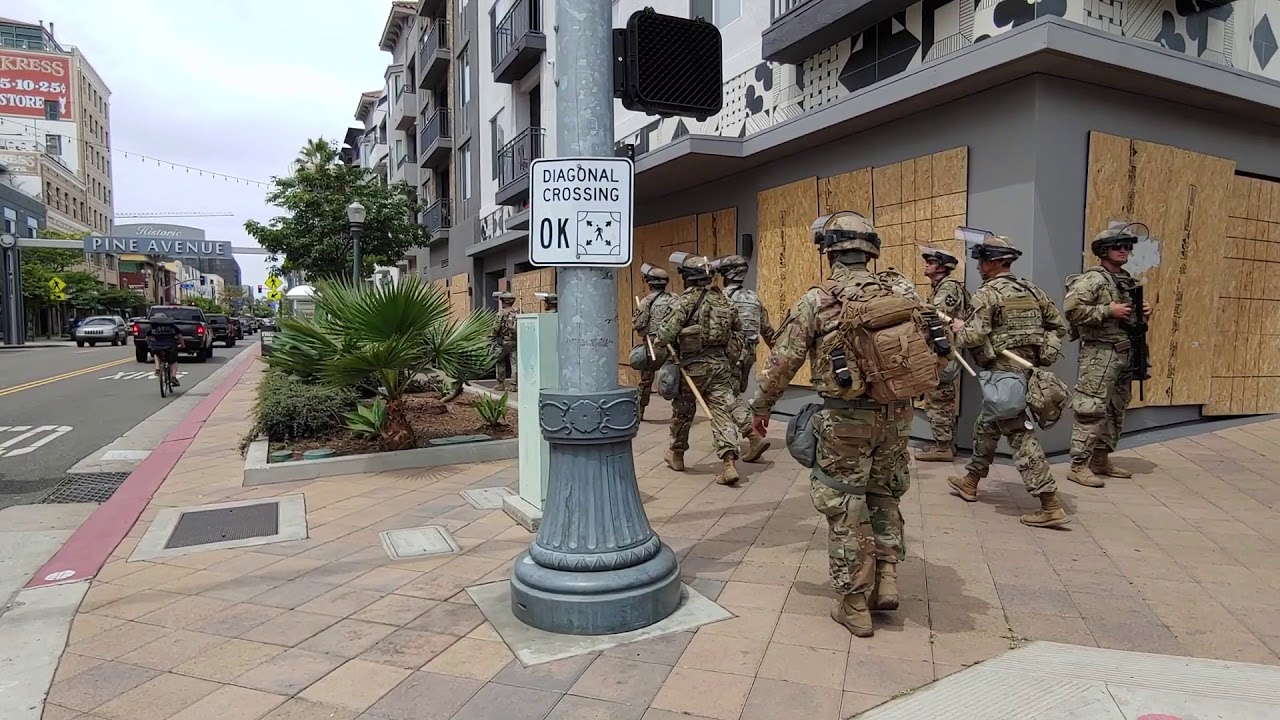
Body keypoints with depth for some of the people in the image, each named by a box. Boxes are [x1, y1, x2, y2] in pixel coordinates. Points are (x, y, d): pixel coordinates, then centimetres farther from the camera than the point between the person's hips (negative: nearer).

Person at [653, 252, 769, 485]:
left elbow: (666, 333, -18)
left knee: (683, 410, 14)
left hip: (693, 365, -4)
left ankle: (677, 454, 30)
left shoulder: (686, 300, -12)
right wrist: (732, 359, 22)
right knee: (723, 409, 3)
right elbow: (738, 330, 16)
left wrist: (656, 341, 3)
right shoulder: (723, 299, 9)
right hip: (720, 363, 5)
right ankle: (729, 463, -7)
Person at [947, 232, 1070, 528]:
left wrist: (959, 329, 1)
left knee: (1020, 435, -7)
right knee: (987, 425, 21)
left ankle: (1051, 507, -8)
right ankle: (970, 481, 34)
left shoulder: (987, 293, -11)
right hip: (1027, 368, 9)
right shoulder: (1032, 290, 13)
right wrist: (1043, 350, 21)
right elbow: (1059, 325, 16)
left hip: (1004, 372, -9)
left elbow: (975, 336, -19)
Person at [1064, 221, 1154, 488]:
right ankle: (1078, 466, -5)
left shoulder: (1128, 280, 15)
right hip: (1099, 353, -9)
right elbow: (1072, 310, -23)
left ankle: (1101, 460, 24)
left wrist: (1144, 309, 7)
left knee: (1116, 410, 14)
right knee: (1092, 409, -10)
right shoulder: (1092, 280, -12)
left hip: (1125, 353, 9)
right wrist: (1109, 311, -20)